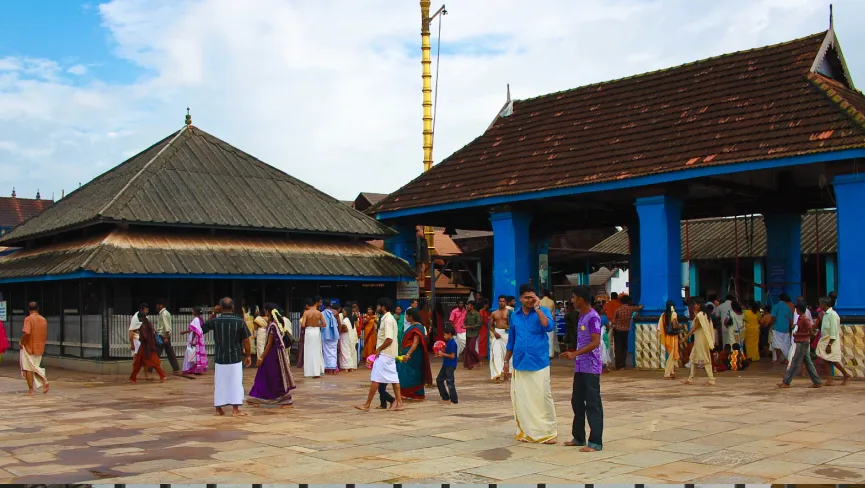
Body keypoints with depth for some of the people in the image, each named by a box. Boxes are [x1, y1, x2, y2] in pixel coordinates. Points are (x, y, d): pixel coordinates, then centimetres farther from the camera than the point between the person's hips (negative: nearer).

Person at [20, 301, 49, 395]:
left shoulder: (28, 319, -13)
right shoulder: (44, 320, 7)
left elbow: (26, 332, -26)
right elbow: (46, 336, 11)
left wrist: (21, 342, -12)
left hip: (29, 348, -6)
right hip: (40, 348, 6)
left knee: (28, 369, 5)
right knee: (35, 367, 18)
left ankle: (31, 390, 9)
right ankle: (44, 381, -4)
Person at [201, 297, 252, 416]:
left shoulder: (215, 321, -4)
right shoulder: (239, 321, -8)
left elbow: (202, 328, 14)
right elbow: (245, 340, -6)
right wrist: (248, 355, 5)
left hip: (220, 357, 2)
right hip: (235, 357, -2)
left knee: (219, 383, 12)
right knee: (236, 383, 4)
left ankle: (218, 408, 19)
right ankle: (235, 409, 2)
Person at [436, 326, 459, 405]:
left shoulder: (452, 343, -18)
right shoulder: (448, 342, 11)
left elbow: (452, 356, -22)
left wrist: (442, 354, -16)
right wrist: (441, 354, 7)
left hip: (450, 366, -10)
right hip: (446, 365, 11)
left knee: (449, 382, -5)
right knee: (439, 379, 13)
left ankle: (454, 400, 5)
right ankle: (445, 398, 21)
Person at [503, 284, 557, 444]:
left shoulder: (542, 312, -2)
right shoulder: (514, 316, 9)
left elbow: (549, 326, -24)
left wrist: (537, 308, -19)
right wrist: (506, 362, 15)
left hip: (539, 363, -4)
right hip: (520, 364, 4)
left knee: (542, 398, -2)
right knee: (521, 400, 7)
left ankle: (548, 432, 8)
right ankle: (526, 431, 19)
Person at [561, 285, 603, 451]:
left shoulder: (593, 317, -14)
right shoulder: (582, 316, 13)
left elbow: (595, 342, -20)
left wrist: (574, 354, -23)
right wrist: (574, 355, 20)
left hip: (591, 369, -9)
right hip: (580, 368, 9)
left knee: (593, 404, -4)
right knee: (577, 402, 14)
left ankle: (595, 442, 1)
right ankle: (578, 437, 25)